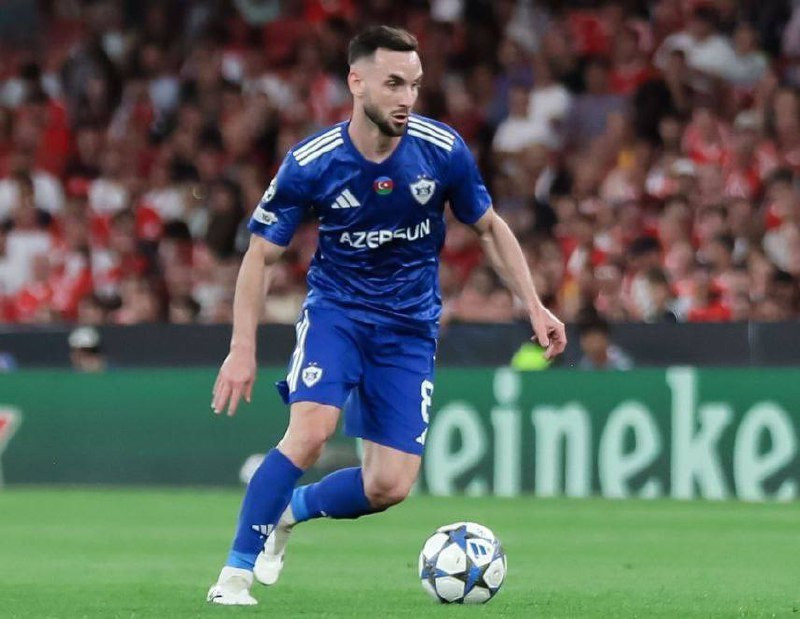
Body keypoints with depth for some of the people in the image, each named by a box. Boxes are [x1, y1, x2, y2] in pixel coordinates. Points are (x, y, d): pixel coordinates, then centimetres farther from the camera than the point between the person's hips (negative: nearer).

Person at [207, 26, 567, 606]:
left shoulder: (444, 150, -12)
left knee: (389, 486, -7)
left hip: (410, 326, 2)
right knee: (311, 430, -28)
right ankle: (236, 572, -16)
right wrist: (243, 349, -12)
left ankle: (291, 511, 23)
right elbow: (262, 256, -5)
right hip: (336, 310, -2)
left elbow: (490, 228, 5)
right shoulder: (310, 164, -16)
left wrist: (535, 306, 0)